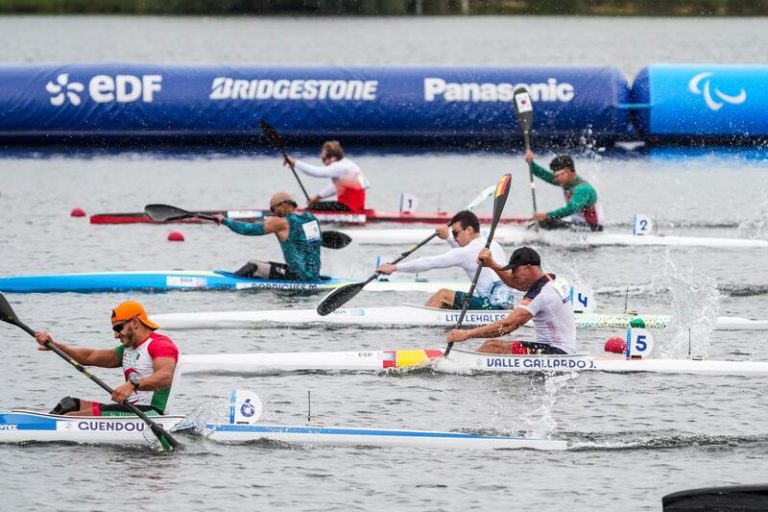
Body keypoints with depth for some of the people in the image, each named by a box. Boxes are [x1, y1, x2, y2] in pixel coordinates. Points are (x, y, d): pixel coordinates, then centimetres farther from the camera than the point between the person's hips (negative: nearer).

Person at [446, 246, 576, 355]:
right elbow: (515, 283, 21)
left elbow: (507, 325, -27)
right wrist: (492, 265, 7)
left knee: (492, 347, -16)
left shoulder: (539, 295, -21)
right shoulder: (554, 280, 8)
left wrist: (467, 334, -25)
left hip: (555, 352, -10)